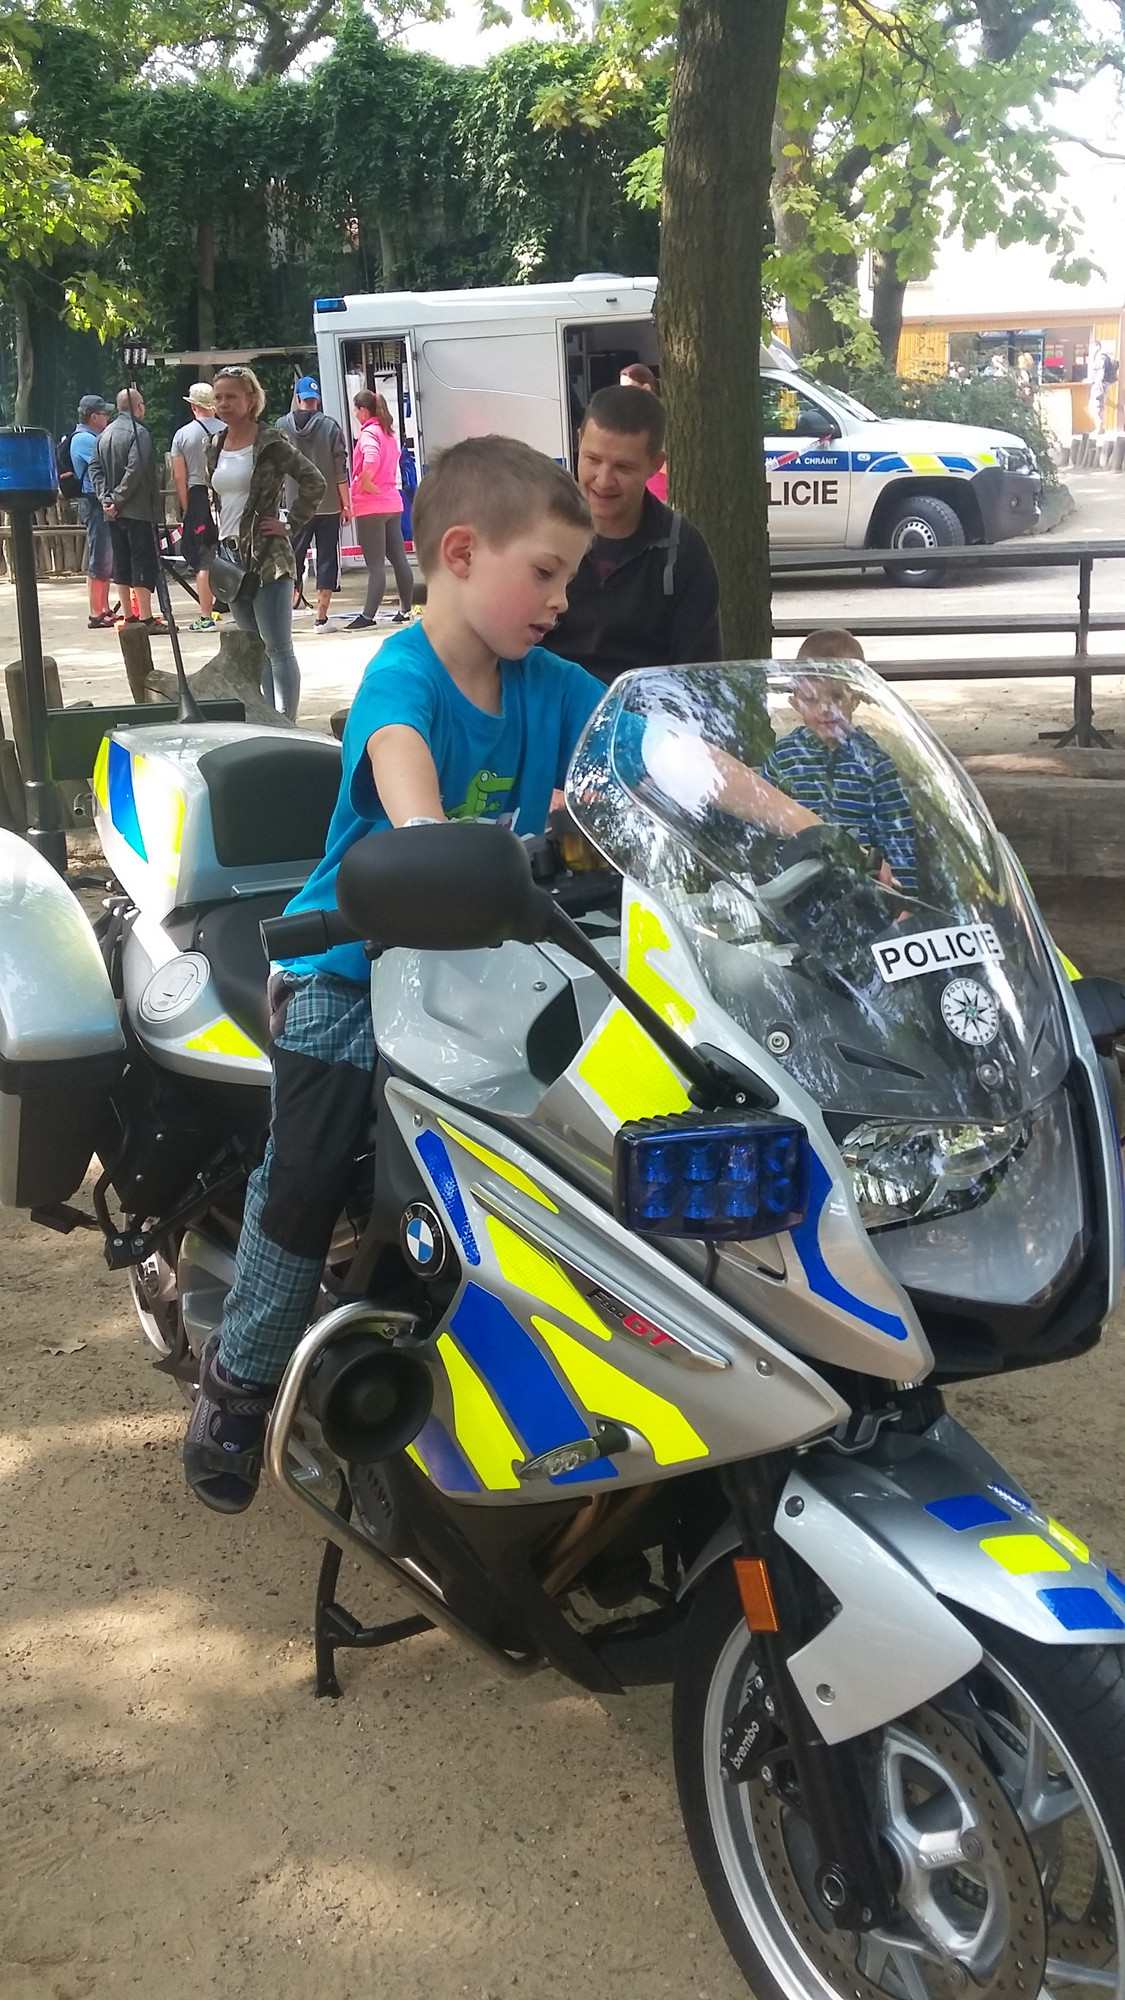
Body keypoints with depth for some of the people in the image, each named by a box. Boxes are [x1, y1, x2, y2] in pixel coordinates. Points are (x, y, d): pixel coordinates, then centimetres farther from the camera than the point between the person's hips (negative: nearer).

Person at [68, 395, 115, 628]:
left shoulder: (90, 438, 19)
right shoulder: (86, 439, -13)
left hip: (102, 503, 10)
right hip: (95, 503, -10)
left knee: (106, 559, 13)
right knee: (99, 560, -9)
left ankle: (104, 610, 19)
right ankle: (96, 614, -8)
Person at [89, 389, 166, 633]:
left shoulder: (105, 434, 14)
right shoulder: (138, 432, -10)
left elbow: (95, 467, 8)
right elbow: (134, 470, -19)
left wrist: (105, 497, 0)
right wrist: (118, 499, -14)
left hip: (114, 511, 7)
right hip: (138, 510, -7)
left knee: (122, 562, 10)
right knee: (144, 560, -6)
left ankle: (129, 615, 14)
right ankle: (145, 618, -9)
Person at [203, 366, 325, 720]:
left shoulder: (270, 442, -9)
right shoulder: (214, 446, 11)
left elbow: (314, 483, -15)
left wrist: (290, 525, -13)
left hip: (267, 557, -8)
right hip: (230, 556, 8)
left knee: (278, 648, -7)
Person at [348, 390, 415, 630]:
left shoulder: (368, 433, -12)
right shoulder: (389, 432, 14)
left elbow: (372, 457, -31)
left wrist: (365, 481, -19)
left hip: (371, 506, -8)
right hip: (393, 503, 8)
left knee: (375, 565, -9)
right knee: (398, 559, 11)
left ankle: (368, 615, -8)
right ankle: (406, 609, 17)